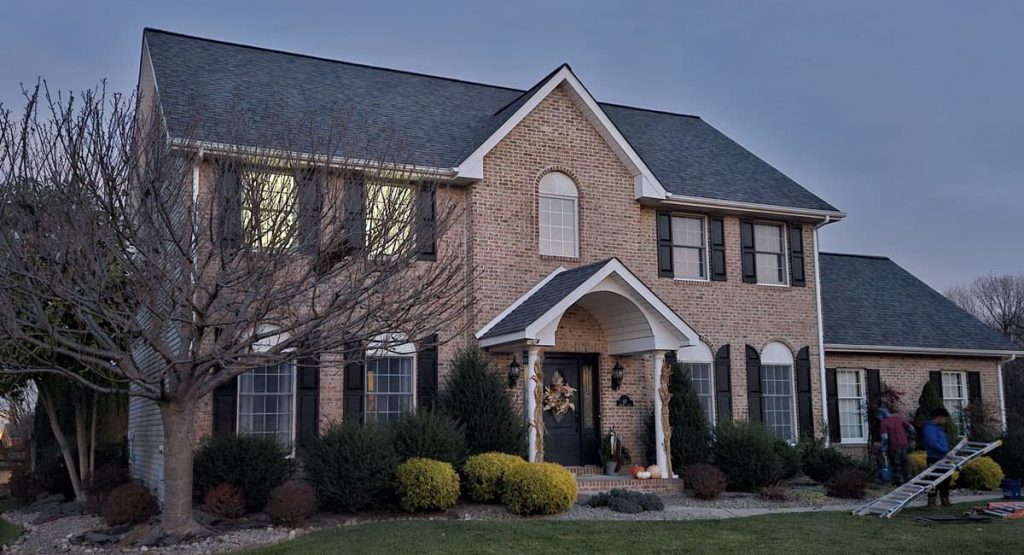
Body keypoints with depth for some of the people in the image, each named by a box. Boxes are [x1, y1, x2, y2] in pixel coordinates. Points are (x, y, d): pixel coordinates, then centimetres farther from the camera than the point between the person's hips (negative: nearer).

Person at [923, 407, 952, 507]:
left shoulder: (939, 428, 19)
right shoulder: (930, 427, -14)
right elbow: (933, 443, -25)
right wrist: (946, 451, -25)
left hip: (942, 458, 10)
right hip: (934, 458, -10)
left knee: (945, 479, 14)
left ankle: (945, 499, 24)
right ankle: (931, 501, -2)